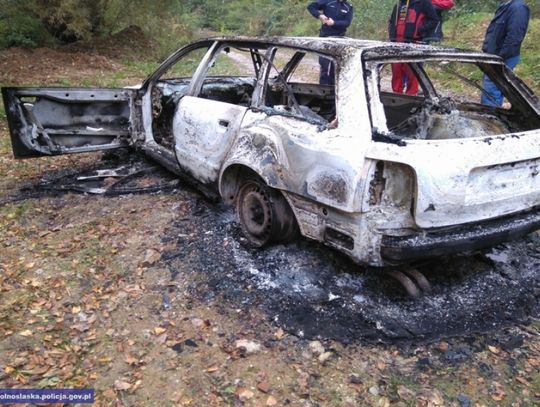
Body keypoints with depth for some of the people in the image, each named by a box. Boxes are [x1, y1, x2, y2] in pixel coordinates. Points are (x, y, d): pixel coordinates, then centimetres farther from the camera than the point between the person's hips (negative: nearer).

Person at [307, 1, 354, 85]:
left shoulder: (348, 7, 5)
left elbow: (347, 22, -7)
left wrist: (334, 23, -23)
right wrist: (319, 15, -16)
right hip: (325, 36, -2)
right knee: (324, 62, -5)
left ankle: (333, 84, 17)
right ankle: (323, 85, 3)